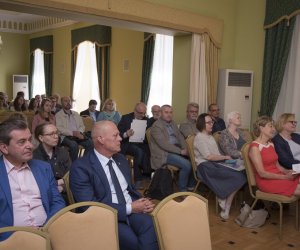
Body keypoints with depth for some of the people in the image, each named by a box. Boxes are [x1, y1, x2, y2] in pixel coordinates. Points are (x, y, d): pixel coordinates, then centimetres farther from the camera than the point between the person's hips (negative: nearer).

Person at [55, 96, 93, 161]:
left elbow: (82, 126, 17)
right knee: (74, 145, -36)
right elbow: (59, 128, -8)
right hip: (66, 136, -4)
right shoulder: (58, 115, 5)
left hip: (78, 135, 5)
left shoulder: (76, 114, 22)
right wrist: (73, 133, -17)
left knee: (90, 143, -23)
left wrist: (79, 132, -7)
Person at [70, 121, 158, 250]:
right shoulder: (81, 167, -8)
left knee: (151, 227, -28)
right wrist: (129, 208, -15)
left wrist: (142, 203, -2)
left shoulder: (121, 159, 14)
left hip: (133, 210, 5)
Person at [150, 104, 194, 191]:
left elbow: (180, 136, 12)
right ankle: (182, 189, -5)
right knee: (186, 164, -25)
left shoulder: (172, 123, 15)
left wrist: (185, 149, -8)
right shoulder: (156, 126, -12)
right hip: (164, 153, -8)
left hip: (176, 150, 8)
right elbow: (164, 144, -20)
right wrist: (180, 151, -21)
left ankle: (191, 185, 9)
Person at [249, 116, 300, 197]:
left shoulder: (271, 144, 13)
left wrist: (287, 171, -6)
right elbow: (262, 173, -15)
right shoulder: (255, 147, -11)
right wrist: (285, 177, -18)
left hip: (278, 176, 7)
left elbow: (277, 165, 15)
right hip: (266, 181, -7)